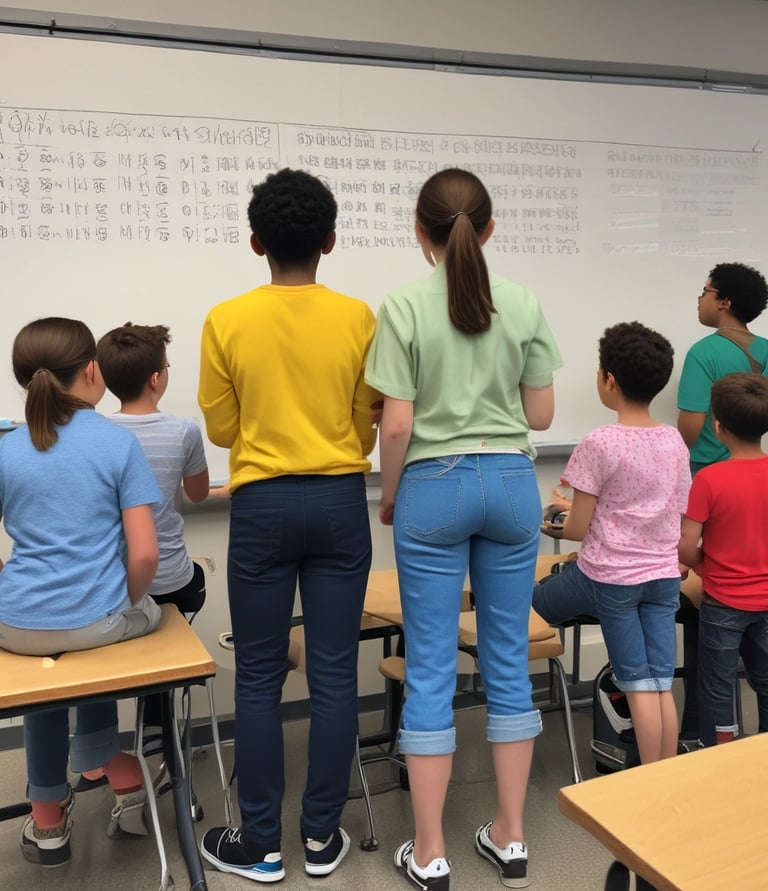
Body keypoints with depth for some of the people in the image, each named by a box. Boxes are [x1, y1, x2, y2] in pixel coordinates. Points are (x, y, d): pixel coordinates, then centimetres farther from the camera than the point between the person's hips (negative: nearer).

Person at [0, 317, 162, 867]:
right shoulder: (120, 443, -8)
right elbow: (144, 554, -13)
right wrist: (129, 604, 5)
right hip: (99, 621, -2)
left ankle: (49, 820, 41)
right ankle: (107, 763, 43)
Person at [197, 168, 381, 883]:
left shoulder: (226, 321, -6)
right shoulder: (357, 318, -4)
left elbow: (221, 429, 2)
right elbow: (369, 427, 3)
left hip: (262, 507, -1)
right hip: (339, 504, 1)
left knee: (259, 677, 9)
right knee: (334, 672, 9)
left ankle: (259, 843, 21)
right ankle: (322, 836, 22)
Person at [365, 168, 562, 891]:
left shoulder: (403, 308, -9)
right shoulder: (524, 306, 0)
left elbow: (396, 425, -11)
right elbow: (540, 414, 4)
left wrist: (388, 498, 4)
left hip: (434, 486, -3)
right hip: (511, 483, 3)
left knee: (430, 668, 6)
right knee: (508, 658, 13)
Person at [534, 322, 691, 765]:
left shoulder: (600, 444, -15)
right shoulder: (675, 441, 4)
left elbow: (578, 528, -12)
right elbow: (677, 516, 11)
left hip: (610, 574, -6)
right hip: (664, 574, 6)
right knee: (661, 685, 10)